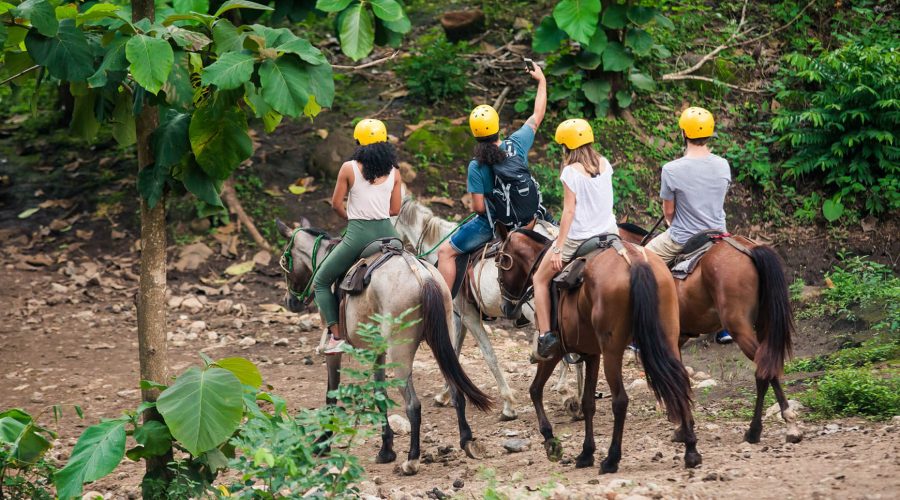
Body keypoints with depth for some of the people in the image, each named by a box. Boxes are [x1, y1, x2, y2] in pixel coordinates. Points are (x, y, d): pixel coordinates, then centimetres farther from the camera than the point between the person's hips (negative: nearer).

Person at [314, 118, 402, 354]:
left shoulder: (349, 168, -5)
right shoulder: (393, 172, 4)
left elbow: (336, 204, 0)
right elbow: (395, 209, 7)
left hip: (358, 235, -3)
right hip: (386, 232, 3)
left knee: (321, 281, 12)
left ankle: (336, 336, -1)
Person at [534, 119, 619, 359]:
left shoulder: (571, 171, -14)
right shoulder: (605, 165, 4)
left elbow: (569, 210, -17)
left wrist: (558, 248, -16)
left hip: (577, 238, -5)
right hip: (608, 233, 5)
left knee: (541, 279, 12)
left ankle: (545, 335, 2)